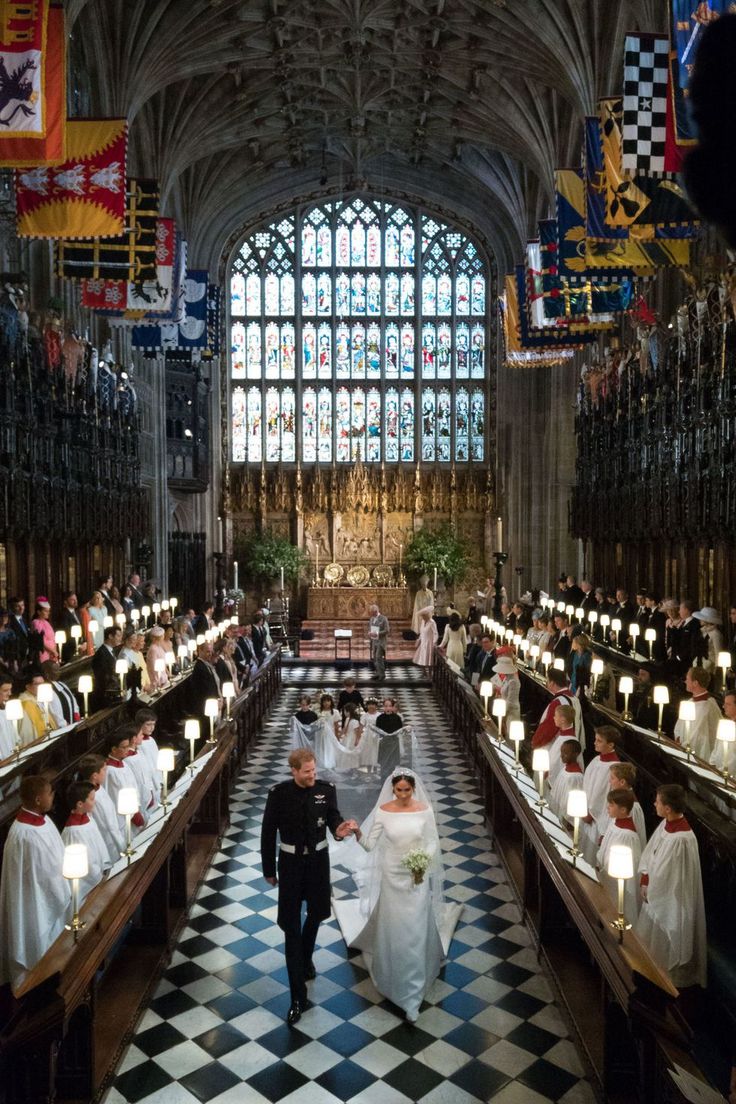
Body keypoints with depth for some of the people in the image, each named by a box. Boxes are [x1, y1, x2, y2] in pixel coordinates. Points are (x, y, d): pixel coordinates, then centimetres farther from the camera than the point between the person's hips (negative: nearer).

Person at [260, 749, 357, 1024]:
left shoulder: (326, 790, -11)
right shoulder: (278, 793, -15)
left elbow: (333, 818, -13)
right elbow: (268, 833, -7)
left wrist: (340, 829, -39)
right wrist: (268, 870, -1)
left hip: (318, 860, 2)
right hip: (290, 862, -2)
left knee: (315, 915, 22)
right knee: (291, 927, 0)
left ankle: (305, 958, 54)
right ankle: (298, 997, 9)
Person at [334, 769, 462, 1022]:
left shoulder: (425, 810, -9)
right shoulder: (383, 811, -9)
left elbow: (432, 842, -2)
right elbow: (369, 844, -8)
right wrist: (358, 833, -29)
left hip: (417, 876, 0)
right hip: (391, 875, 1)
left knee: (415, 932, 1)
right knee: (392, 928, 11)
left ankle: (411, 997, 12)